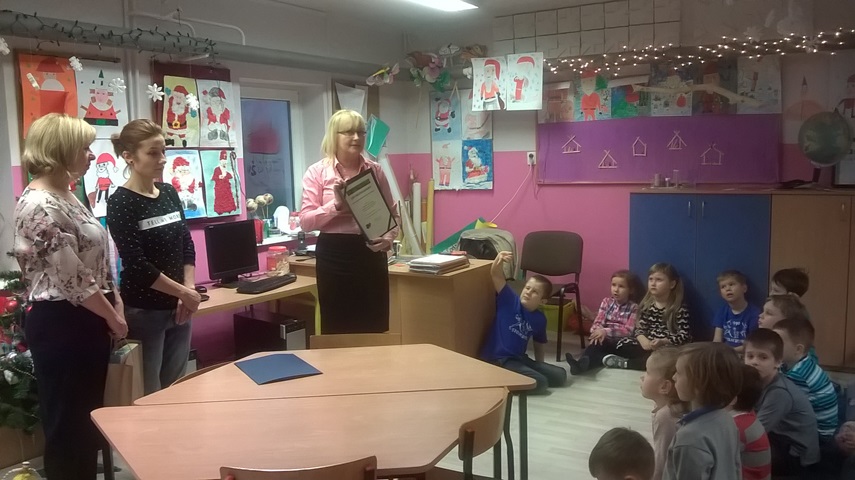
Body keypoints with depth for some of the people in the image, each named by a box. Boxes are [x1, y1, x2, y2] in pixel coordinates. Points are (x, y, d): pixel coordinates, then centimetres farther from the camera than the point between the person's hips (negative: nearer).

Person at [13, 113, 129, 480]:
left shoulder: (66, 196, 10)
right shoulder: (39, 206, -19)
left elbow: (96, 262, 16)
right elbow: (73, 280, -20)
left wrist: (116, 306, 6)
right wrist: (113, 317, -9)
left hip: (86, 320, 9)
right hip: (60, 324, -9)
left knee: (89, 418, 19)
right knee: (67, 423, 6)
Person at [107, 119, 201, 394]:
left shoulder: (170, 193, 7)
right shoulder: (120, 203, -11)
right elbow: (136, 265, -17)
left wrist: (188, 291, -4)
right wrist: (184, 292, -12)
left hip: (177, 308, 6)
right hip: (144, 311, -6)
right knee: (148, 394, 2)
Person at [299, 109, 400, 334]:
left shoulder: (375, 169, 7)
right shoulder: (317, 172, -1)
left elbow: (392, 213, 11)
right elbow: (305, 221, -7)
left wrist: (388, 238, -8)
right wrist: (336, 205, -20)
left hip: (371, 253, 3)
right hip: (334, 255, -2)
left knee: (376, 327, 8)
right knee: (337, 327, 5)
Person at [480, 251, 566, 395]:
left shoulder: (540, 319, 7)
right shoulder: (509, 300, -6)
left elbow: (539, 345, 21)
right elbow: (496, 275, -20)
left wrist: (539, 368, 17)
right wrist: (499, 259, -40)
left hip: (519, 359, 7)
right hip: (497, 360, -7)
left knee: (560, 375, 2)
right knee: (540, 383, -21)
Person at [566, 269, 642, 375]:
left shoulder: (633, 307, 0)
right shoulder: (606, 302, 11)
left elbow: (628, 330, -11)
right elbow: (598, 322, 1)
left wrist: (606, 331, -23)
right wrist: (598, 331, -24)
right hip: (605, 340, 2)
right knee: (596, 344, -33)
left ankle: (584, 364, -59)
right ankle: (582, 364, -60)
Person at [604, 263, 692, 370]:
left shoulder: (680, 309, -6)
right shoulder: (647, 305, 9)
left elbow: (685, 336, -11)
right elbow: (640, 328, 7)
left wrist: (663, 342, -27)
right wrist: (644, 340, -17)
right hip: (647, 345, 4)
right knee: (623, 345, -16)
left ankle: (626, 363, -28)